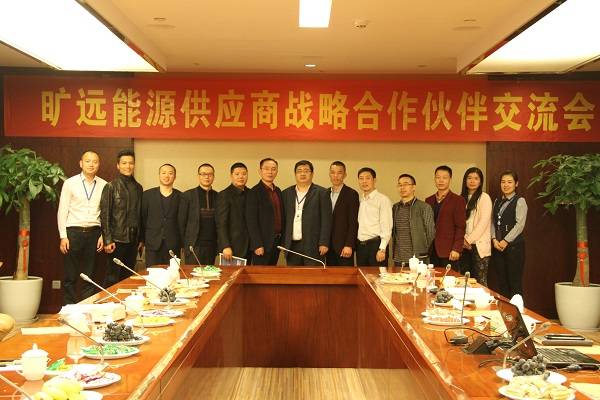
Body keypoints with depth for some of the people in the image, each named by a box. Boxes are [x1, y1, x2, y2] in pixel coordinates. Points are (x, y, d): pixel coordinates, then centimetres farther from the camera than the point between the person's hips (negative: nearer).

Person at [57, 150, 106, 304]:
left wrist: (103, 235, 1)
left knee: (90, 277, 7)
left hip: (94, 233, 2)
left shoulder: (104, 185, 4)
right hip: (73, 232, -1)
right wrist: (63, 236, -4)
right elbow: (62, 211, 1)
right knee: (70, 277, 2)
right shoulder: (70, 183, 1)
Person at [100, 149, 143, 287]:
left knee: (128, 276, 9)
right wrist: (107, 240, -12)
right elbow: (104, 214, -7)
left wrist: (141, 239, 9)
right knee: (113, 277, -1)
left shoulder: (138, 187, 10)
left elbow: (140, 214, 12)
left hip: (133, 240, 5)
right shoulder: (111, 187, -3)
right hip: (117, 239, -5)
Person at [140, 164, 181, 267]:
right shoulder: (148, 195, 7)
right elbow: (142, 218, 8)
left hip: (173, 245, 0)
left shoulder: (180, 197, 6)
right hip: (153, 244, 0)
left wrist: (183, 243, 5)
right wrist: (141, 240, 6)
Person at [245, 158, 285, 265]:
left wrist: (283, 239, 12)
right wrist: (257, 245, -18)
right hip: (262, 244, -7)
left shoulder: (278, 191, 12)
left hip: (277, 242, 7)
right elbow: (251, 221, -14)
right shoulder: (254, 193, -10)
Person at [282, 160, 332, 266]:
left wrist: (324, 243, -10)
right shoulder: (286, 193, 13)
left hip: (313, 245, -3)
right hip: (292, 245, 4)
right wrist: (283, 242, 6)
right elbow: (283, 219, 13)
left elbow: (326, 220, -3)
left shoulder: (321, 193, 2)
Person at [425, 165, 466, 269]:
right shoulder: (429, 200, 14)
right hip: (431, 252, 4)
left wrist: (456, 249, -14)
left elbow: (460, 227, -6)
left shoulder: (458, 200, -1)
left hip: (448, 253, -4)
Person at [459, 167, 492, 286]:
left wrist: (469, 240, -10)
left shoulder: (484, 198, -3)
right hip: (464, 245, 5)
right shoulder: (462, 198, 14)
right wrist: (463, 239, -6)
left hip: (479, 245, -5)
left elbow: (483, 222, -10)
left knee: (480, 281, -6)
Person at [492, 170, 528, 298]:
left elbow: (520, 225, -11)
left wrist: (505, 241, -14)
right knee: (502, 282, 7)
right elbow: (492, 222, 10)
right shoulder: (497, 202, 16)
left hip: (514, 245, -6)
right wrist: (494, 239, -5)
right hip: (498, 246, 6)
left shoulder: (520, 201, -2)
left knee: (515, 283, -5)